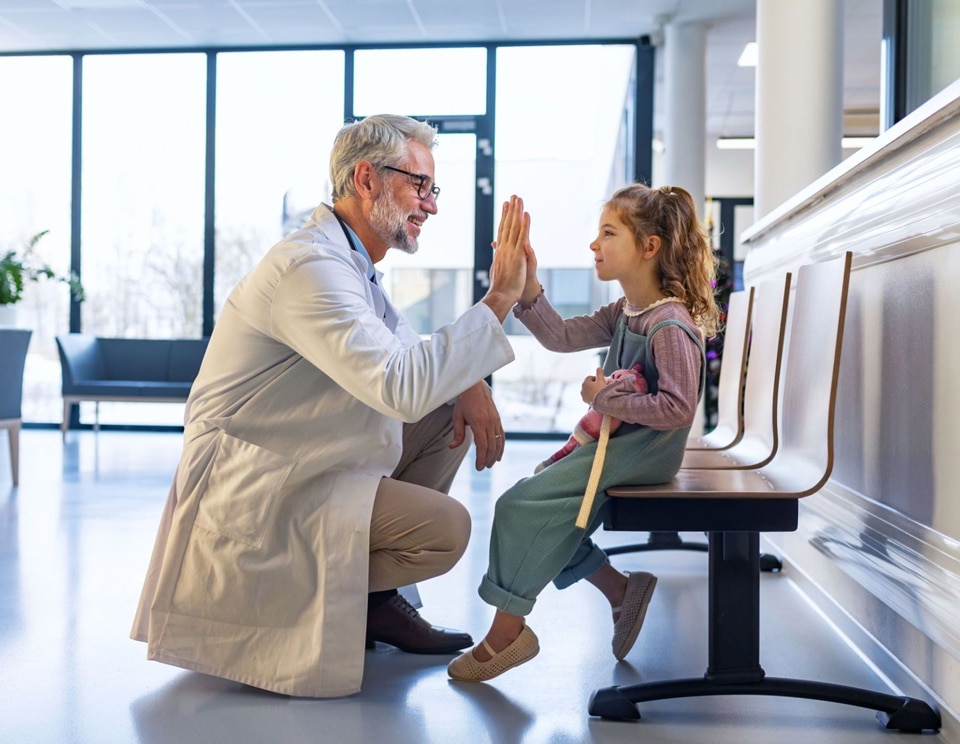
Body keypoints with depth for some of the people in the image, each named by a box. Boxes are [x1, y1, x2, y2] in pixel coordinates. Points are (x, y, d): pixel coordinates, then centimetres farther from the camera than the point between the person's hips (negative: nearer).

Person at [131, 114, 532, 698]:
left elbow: (408, 350, 19)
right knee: (447, 527, -20)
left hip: (305, 462, 11)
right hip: (253, 489, -11)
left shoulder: (352, 260, 10)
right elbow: (402, 388, -33)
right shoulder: (311, 267, -24)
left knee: (450, 414, 10)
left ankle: (375, 595, 13)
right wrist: (499, 299, -28)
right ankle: (296, 598, 2)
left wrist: (469, 385, -4)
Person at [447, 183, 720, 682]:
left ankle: (508, 630, -2)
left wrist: (606, 398, -21)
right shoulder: (623, 313, 10)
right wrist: (527, 284, -4)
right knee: (547, 510, 11)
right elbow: (562, 337, 6)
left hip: (642, 451, -10)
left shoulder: (671, 326, -20)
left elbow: (677, 409, -26)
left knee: (522, 505, -15)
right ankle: (622, 592, 16)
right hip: (614, 442, 10)